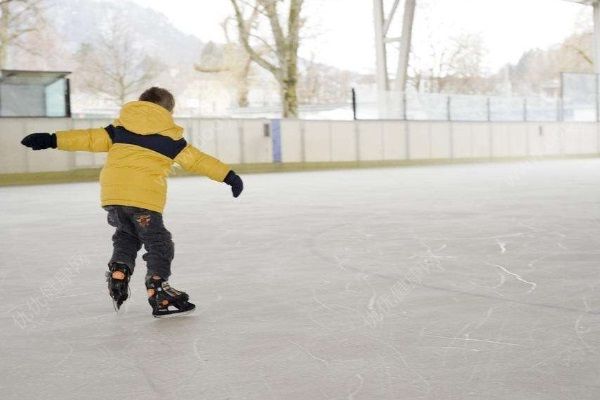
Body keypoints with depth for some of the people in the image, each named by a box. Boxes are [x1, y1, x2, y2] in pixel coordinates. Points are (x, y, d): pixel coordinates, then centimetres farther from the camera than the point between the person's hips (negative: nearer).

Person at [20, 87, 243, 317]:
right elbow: (195, 160, 7)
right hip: (144, 198, -4)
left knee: (126, 236, 27)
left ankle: (118, 272, 13)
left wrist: (52, 140, 14)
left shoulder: (120, 127, 16)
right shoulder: (170, 136, 8)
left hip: (112, 194, 4)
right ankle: (159, 294, -3)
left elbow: (92, 139, 11)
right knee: (159, 243, 5)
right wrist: (228, 175, 11)